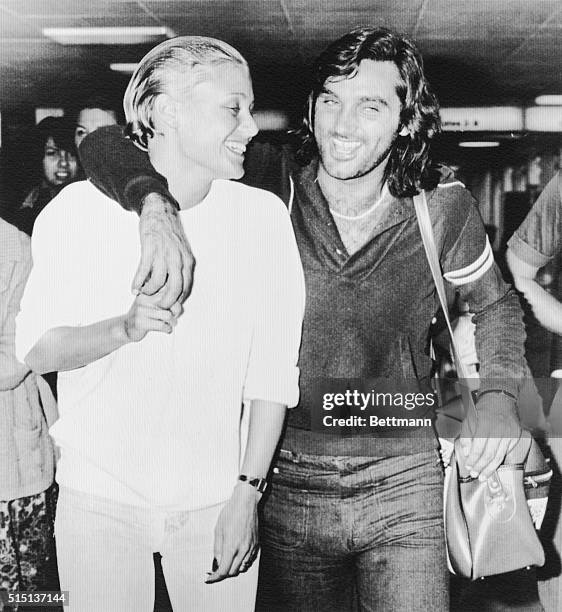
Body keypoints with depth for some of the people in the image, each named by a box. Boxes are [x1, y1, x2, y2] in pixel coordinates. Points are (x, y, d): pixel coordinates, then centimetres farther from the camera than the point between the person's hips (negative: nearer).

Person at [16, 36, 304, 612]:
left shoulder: (264, 216, -5)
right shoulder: (80, 209, -6)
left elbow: (272, 371, -4)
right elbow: (37, 349, -4)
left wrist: (247, 492, -7)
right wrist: (125, 327, -22)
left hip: (215, 498, 1)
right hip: (98, 495, 0)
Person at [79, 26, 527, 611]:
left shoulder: (442, 205, -7)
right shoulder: (270, 184, -12)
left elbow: (494, 302, 12)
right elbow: (106, 143, -13)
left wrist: (497, 392, -5)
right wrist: (157, 204, -35)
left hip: (403, 489, 0)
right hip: (287, 490, 1)